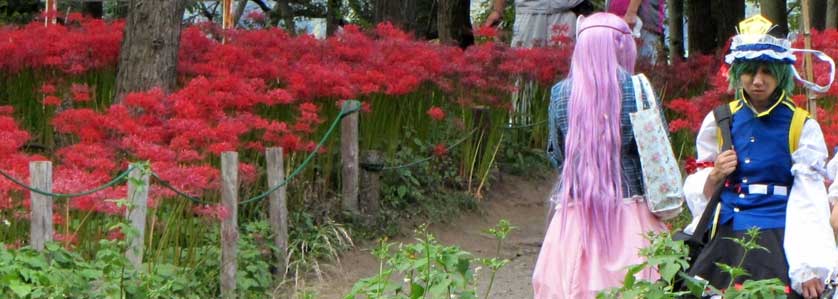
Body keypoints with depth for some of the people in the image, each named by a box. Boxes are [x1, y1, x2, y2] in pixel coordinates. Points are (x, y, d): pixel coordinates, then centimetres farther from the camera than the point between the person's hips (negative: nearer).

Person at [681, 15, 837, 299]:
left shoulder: (801, 127, 0)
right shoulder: (719, 122, 9)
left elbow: (809, 202, -5)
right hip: (724, 238, 3)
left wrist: (809, 269, -13)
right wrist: (715, 177, -8)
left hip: (778, 239, -3)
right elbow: (698, 194, 15)